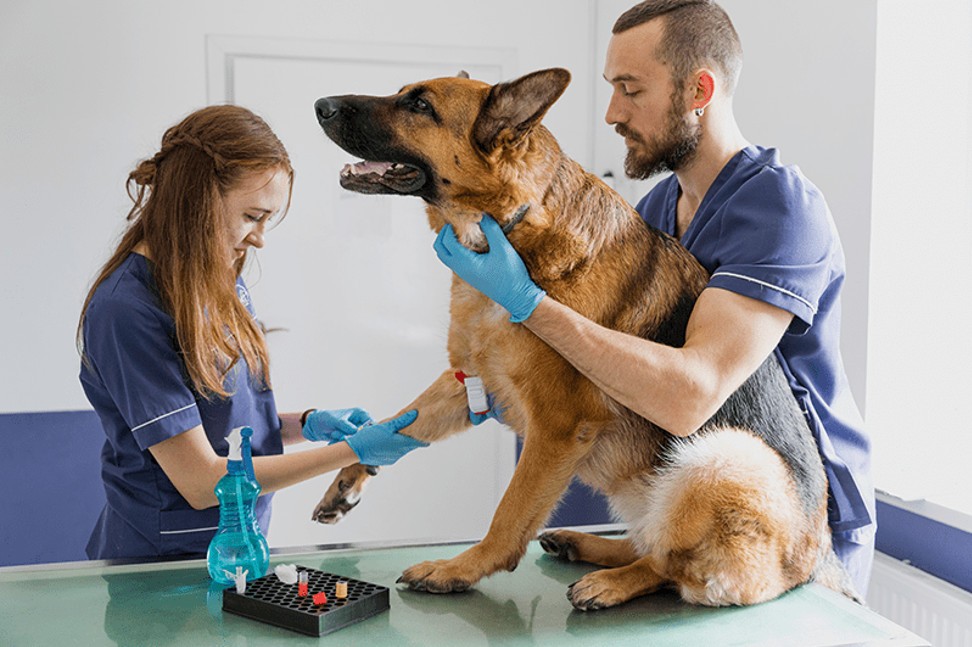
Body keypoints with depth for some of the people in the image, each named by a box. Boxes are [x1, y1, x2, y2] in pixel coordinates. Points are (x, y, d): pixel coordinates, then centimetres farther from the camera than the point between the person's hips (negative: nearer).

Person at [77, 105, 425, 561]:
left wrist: (307, 425, -5)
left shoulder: (219, 282, 3)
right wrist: (352, 451, -19)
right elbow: (201, 481, -21)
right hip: (164, 559, -7)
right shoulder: (128, 311, -21)